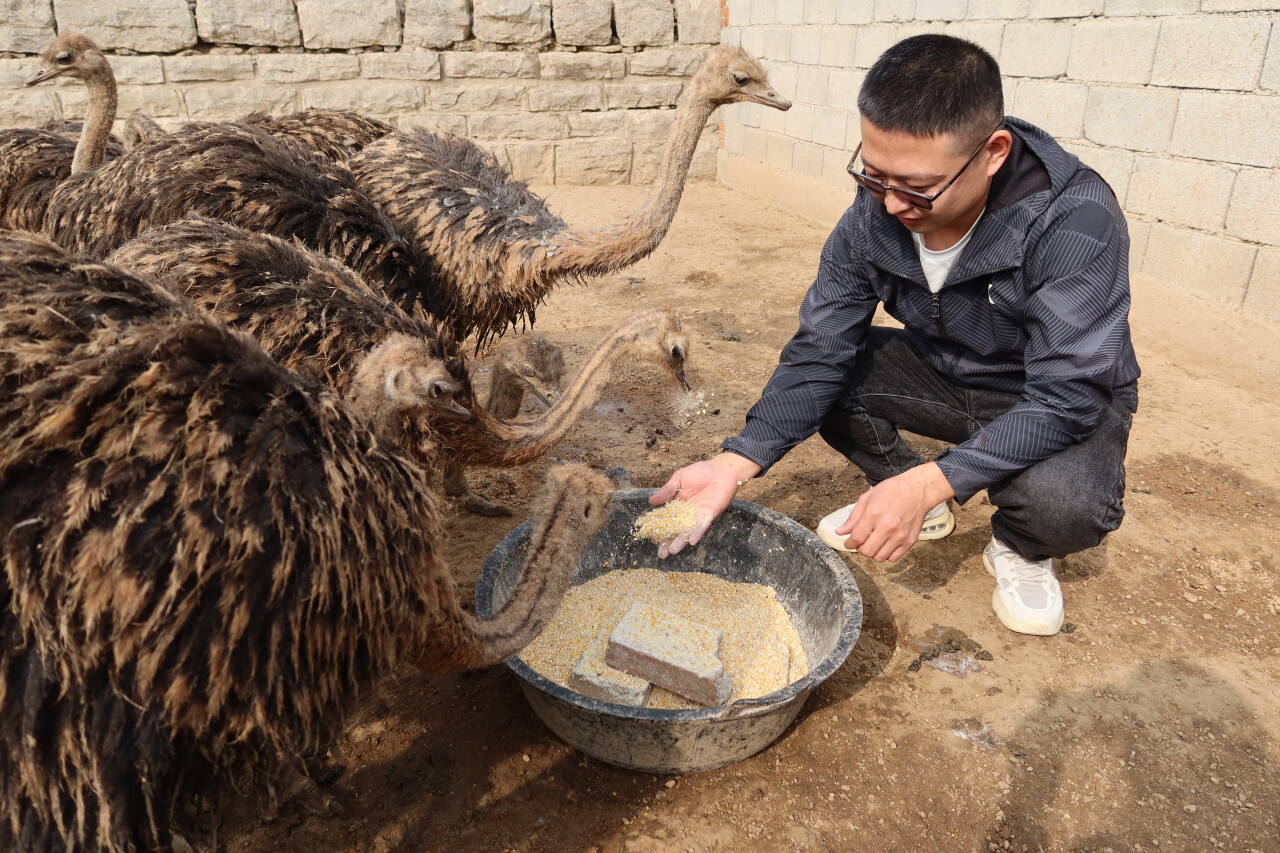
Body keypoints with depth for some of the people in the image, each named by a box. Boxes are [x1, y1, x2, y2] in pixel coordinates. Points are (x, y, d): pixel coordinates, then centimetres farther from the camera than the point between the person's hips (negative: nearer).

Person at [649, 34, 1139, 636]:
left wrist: (927, 484, -43)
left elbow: (1068, 395, -33)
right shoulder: (873, 215, -19)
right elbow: (819, 352, -18)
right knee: (813, 375, -16)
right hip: (942, 375, 4)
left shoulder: (1075, 220, -32)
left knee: (1066, 504, -36)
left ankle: (1020, 549, 4)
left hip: (1061, 399, -4)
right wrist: (735, 463, -32)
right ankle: (899, 495, 9)